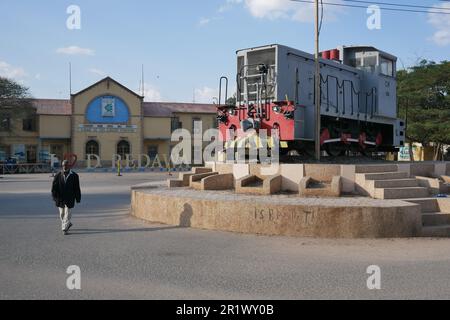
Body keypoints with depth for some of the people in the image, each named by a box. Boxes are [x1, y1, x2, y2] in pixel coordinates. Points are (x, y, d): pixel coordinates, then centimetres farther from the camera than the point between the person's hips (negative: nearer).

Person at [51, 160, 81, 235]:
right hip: (60, 198, 3)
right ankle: (68, 223, 34)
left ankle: (65, 229, 0)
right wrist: (54, 196, -10)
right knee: (62, 214, 12)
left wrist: (78, 199, 3)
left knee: (67, 214, -5)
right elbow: (54, 187, 0)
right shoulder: (58, 175, 2)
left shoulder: (74, 176, -1)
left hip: (69, 199, -3)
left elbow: (77, 188, 2)